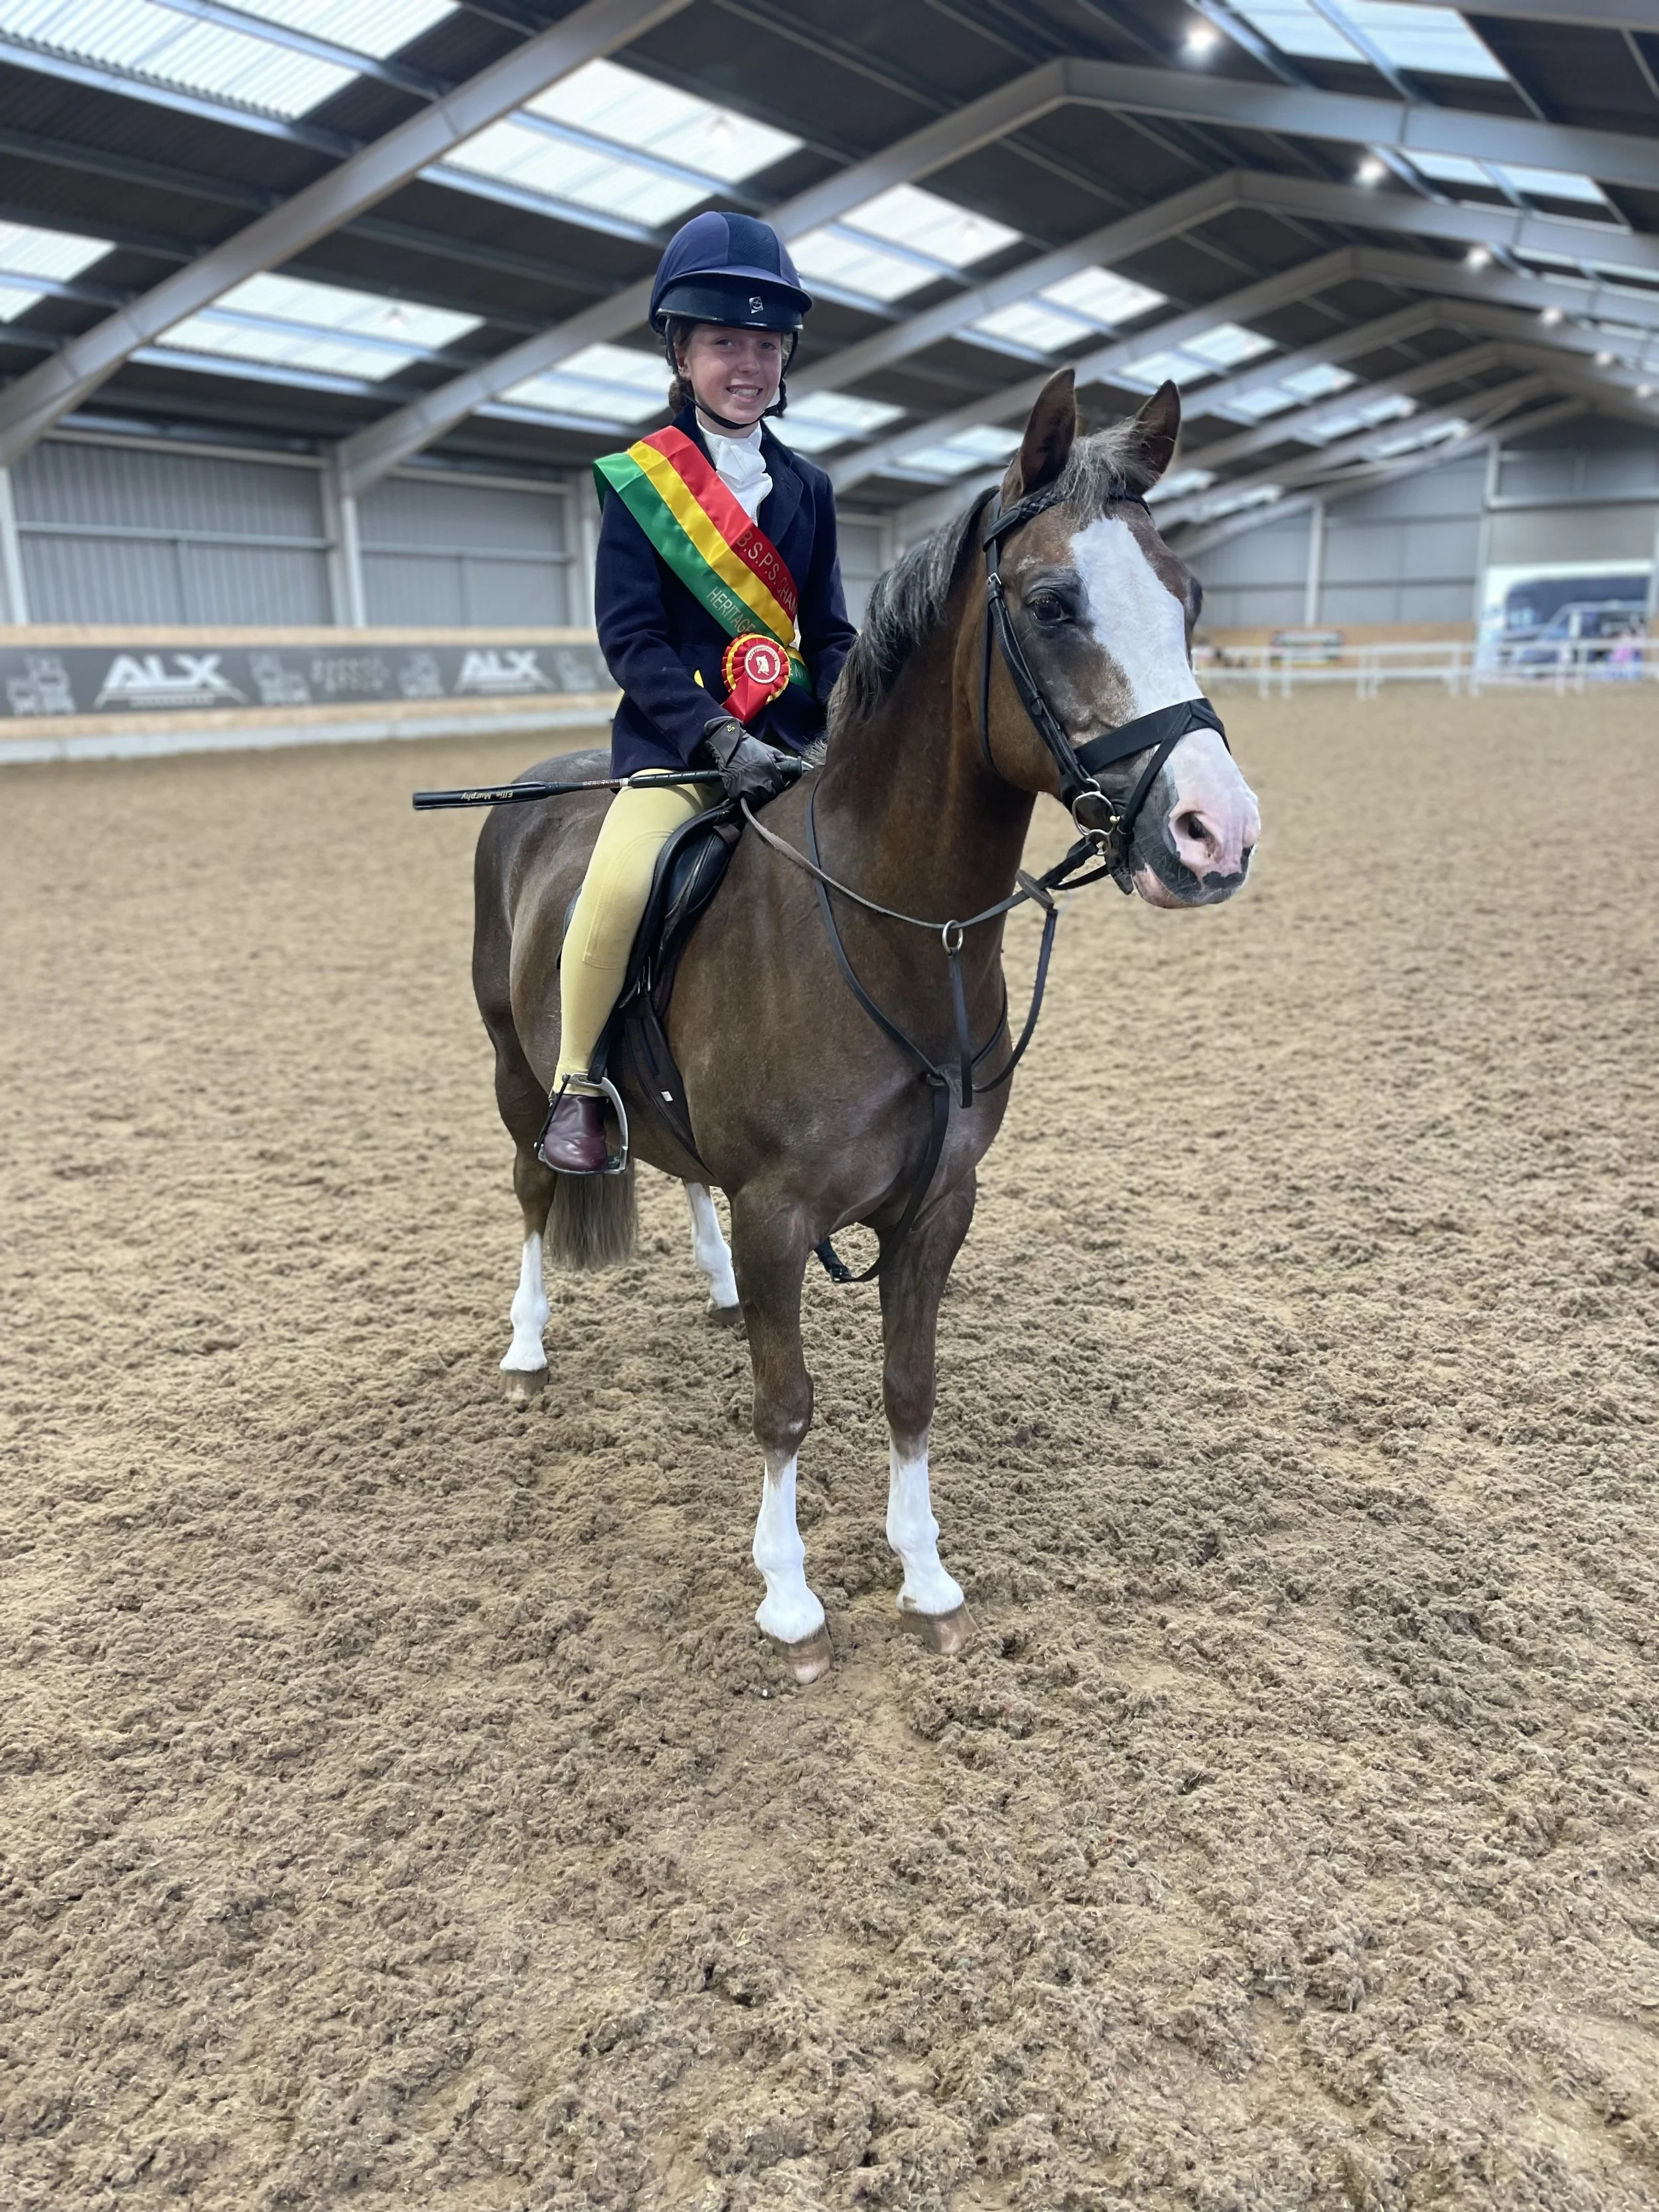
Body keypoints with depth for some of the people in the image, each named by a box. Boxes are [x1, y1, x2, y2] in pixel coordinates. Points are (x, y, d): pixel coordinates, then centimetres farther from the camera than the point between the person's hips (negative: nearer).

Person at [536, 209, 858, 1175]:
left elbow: (828, 633, 13)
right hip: (676, 736, -5)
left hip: (793, 740, 5)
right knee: (620, 882, -29)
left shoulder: (807, 488, 15)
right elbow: (630, 636, -7)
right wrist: (719, 737, -20)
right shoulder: (638, 481, 1)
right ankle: (576, 1084, -6)